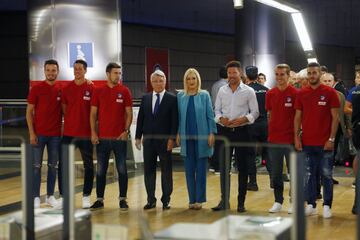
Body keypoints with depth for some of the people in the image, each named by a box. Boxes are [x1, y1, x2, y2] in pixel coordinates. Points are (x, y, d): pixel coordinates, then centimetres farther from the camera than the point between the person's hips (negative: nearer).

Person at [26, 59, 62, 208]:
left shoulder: (61, 90, 3)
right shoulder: (36, 89, -3)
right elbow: (29, 111, -3)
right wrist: (31, 133, -9)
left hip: (55, 134, 3)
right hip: (39, 133, -3)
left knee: (53, 166, 8)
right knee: (37, 166, 1)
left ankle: (50, 196, 17)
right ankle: (36, 197, 7)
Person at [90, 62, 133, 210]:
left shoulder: (124, 91, 3)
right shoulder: (98, 91, 5)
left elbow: (129, 113, 3)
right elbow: (93, 114, 6)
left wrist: (126, 130, -9)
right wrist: (93, 133, -3)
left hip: (120, 137, -1)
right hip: (102, 137, 1)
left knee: (122, 169, 2)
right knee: (100, 170, 6)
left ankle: (122, 199, 9)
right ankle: (99, 199, 13)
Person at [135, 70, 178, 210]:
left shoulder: (172, 99, -2)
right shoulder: (145, 98, 9)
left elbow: (174, 120, -5)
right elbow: (140, 118, 10)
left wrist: (172, 138, -12)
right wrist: (138, 137, 5)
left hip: (165, 140, -3)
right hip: (148, 139, 3)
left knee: (166, 171, 4)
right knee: (148, 170, 6)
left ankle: (166, 200, 11)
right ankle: (151, 200, 15)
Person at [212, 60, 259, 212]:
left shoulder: (248, 91, -2)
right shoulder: (222, 90, 7)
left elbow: (255, 112, -1)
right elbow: (217, 110, 11)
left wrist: (243, 119, -17)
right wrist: (221, 119, -9)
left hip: (241, 131, -2)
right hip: (224, 131, 2)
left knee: (242, 168, 6)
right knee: (223, 167, 2)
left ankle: (241, 202, 15)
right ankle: (224, 201, 11)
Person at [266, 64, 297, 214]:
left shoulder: (295, 93, -6)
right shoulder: (270, 94, 6)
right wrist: (270, 132, 8)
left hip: (290, 139, -4)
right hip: (274, 139, 4)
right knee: (275, 173, 10)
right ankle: (278, 201, 20)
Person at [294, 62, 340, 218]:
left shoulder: (330, 92, -2)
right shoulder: (301, 94, 7)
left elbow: (335, 117, -3)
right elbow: (297, 117, 10)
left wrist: (331, 139, -9)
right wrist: (296, 138, 2)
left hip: (325, 142, -3)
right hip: (307, 142, 3)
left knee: (326, 174, 2)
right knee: (309, 175, 7)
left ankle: (327, 206, 9)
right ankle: (311, 205, 15)